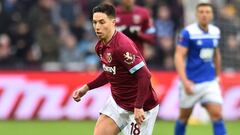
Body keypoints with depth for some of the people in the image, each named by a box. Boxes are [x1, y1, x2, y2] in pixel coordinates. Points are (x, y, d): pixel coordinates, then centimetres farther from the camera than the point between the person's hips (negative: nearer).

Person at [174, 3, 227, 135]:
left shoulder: (215, 32, 4)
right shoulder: (188, 32, -12)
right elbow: (179, 56, -17)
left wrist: (218, 75, 25)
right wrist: (184, 81, -26)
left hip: (210, 82, 3)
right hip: (191, 83, -3)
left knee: (216, 113, -10)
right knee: (184, 116, 11)